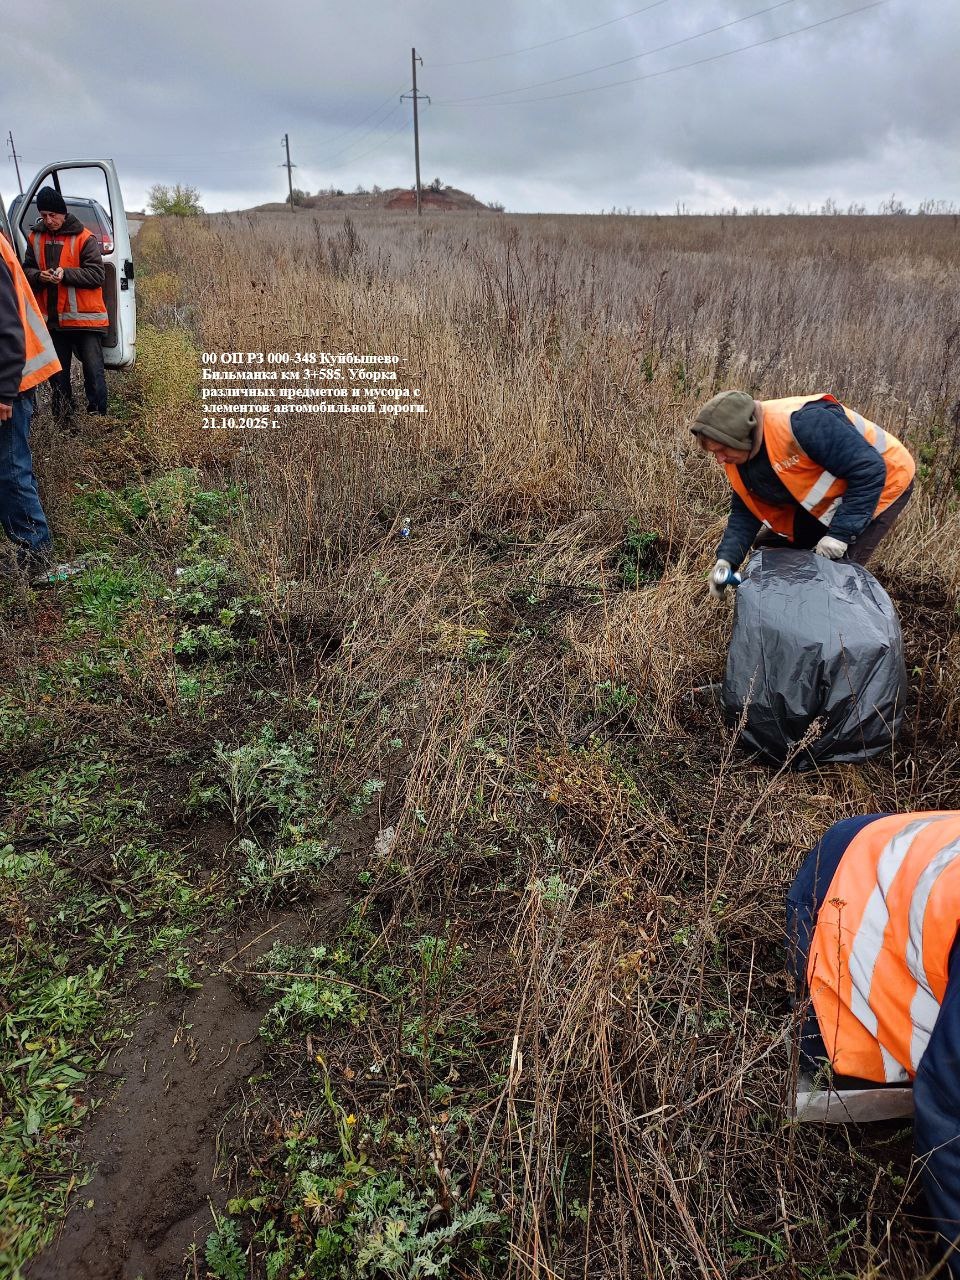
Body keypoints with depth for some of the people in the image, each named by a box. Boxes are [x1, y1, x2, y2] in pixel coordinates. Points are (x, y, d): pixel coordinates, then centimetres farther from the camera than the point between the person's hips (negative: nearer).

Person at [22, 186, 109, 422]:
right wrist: (39, 276, -11)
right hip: (52, 319, 5)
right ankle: (62, 421, 20)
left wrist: (66, 273, -21)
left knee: (94, 372, -3)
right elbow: (26, 271, 11)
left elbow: (97, 275, -10)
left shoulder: (84, 238, -5)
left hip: (84, 317, -5)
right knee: (58, 375, 11)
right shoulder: (35, 238, 9)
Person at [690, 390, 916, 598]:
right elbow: (745, 513, -4)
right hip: (824, 502, 8)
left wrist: (840, 534, -33)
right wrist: (726, 560, -20)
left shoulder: (801, 422, -37)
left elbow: (870, 470, -33)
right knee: (767, 547, 8)